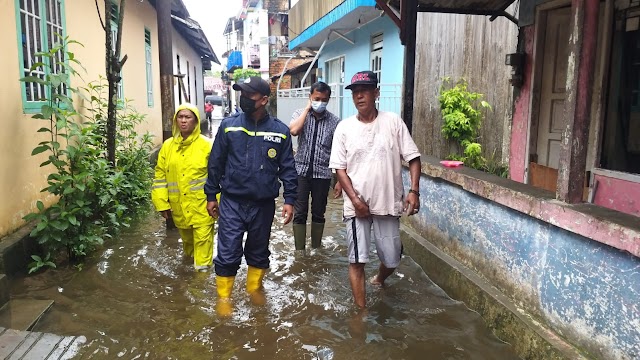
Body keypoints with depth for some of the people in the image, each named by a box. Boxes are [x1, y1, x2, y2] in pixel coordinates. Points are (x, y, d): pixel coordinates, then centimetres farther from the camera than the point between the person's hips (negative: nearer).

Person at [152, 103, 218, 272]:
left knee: (202, 236, -3)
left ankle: (202, 267, 11)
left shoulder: (206, 145, -7)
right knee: (186, 235, 21)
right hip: (178, 204, 4)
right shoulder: (168, 145, 3)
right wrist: (162, 203, 1)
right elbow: (160, 175, 5)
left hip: (201, 203, -4)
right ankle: (190, 254, 49)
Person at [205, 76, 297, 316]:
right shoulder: (229, 126, -4)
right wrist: (211, 195, 4)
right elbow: (215, 163, 2)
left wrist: (289, 200, -3)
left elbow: (287, 168, 1)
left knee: (259, 252, 17)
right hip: (232, 202, -1)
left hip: (263, 204, 1)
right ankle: (223, 297, 20)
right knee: (228, 253, 0)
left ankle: (254, 289, 39)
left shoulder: (280, 131, -4)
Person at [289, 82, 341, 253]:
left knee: (318, 213, 12)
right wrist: (308, 108, -13)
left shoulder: (334, 121, -1)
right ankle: (299, 251, 12)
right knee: (300, 213, 2)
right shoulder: (300, 114, 0)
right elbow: (293, 130, -22)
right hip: (301, 171, 0)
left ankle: (316, 249, 27)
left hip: (322, 174, 0)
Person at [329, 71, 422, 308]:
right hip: (357, 205, -1)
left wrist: (414, 191, -13)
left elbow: (413, 158, -1)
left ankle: (379, 279, 47)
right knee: (357, 261, -1)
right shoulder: (344, 127, -1)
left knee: (392, 259, 12)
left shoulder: (393, 122, -2)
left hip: (389, 204, 1)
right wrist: (355, 199, -11)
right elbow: (340, 168, -1)